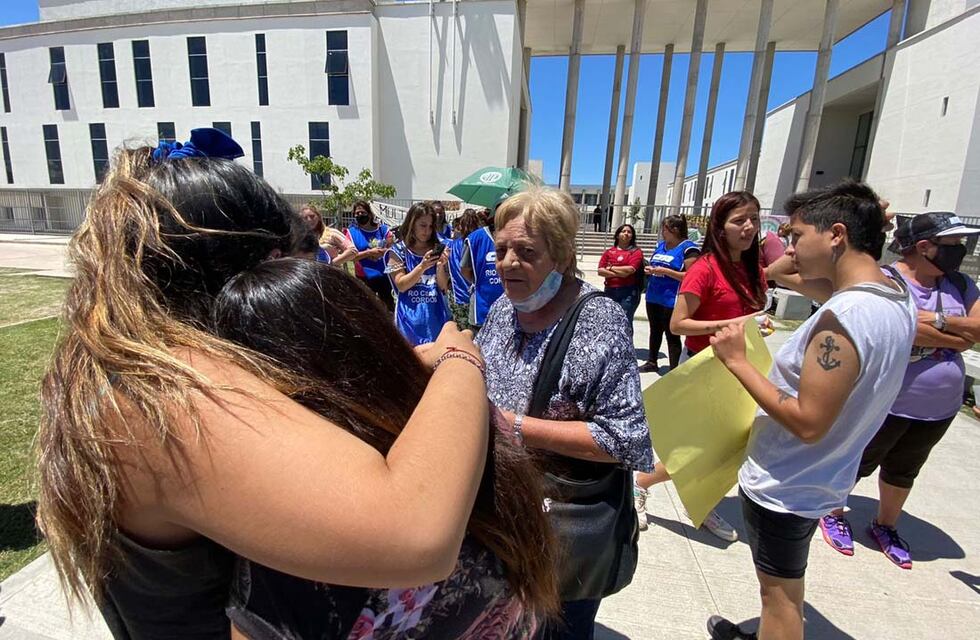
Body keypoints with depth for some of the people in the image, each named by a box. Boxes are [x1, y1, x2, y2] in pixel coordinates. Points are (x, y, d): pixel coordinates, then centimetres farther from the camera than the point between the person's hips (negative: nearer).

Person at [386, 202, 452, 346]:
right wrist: (422, 266, -20)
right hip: (411, 315, -2)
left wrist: (440, 266, -17)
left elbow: (443, 286, 2)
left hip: (436, 314, 2)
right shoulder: (398, 250, -1)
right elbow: (401, 285, -9)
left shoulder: (437, 249, 6)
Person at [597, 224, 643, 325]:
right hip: (609, 291, 4)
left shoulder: (636, 251, 1)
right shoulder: (608, 251, 10)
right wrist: (620, 273, -11)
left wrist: (611, 268, -1)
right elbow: (600, 271, 0)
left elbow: (630, 269, -13)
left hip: (628, 292, -4)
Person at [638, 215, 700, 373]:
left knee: (672, 335, 0)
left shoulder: (688, 248, -12)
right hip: (653, 297, 8)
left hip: (672, 300, -7)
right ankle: (652, 362, 33)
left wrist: (666, 271, -22)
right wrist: (650, 270, 2)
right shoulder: (661, 245, 12)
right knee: (655, 331, 19)